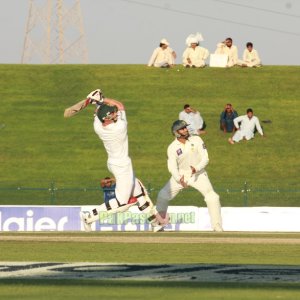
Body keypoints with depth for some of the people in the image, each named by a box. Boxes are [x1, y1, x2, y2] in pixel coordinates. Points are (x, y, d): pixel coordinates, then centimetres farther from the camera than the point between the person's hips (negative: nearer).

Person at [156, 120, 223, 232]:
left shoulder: (196, 140, -13)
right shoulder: (172, 147, -12)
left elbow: (205, 158, -12)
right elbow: (172, 167, -15)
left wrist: (196, 168, -31)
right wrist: (179, 179, -34)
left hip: (198, 174, -1)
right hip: (180, 175, 1)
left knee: (212, 197, -17)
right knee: (163, 195, -4)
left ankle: (217, 227, -9)